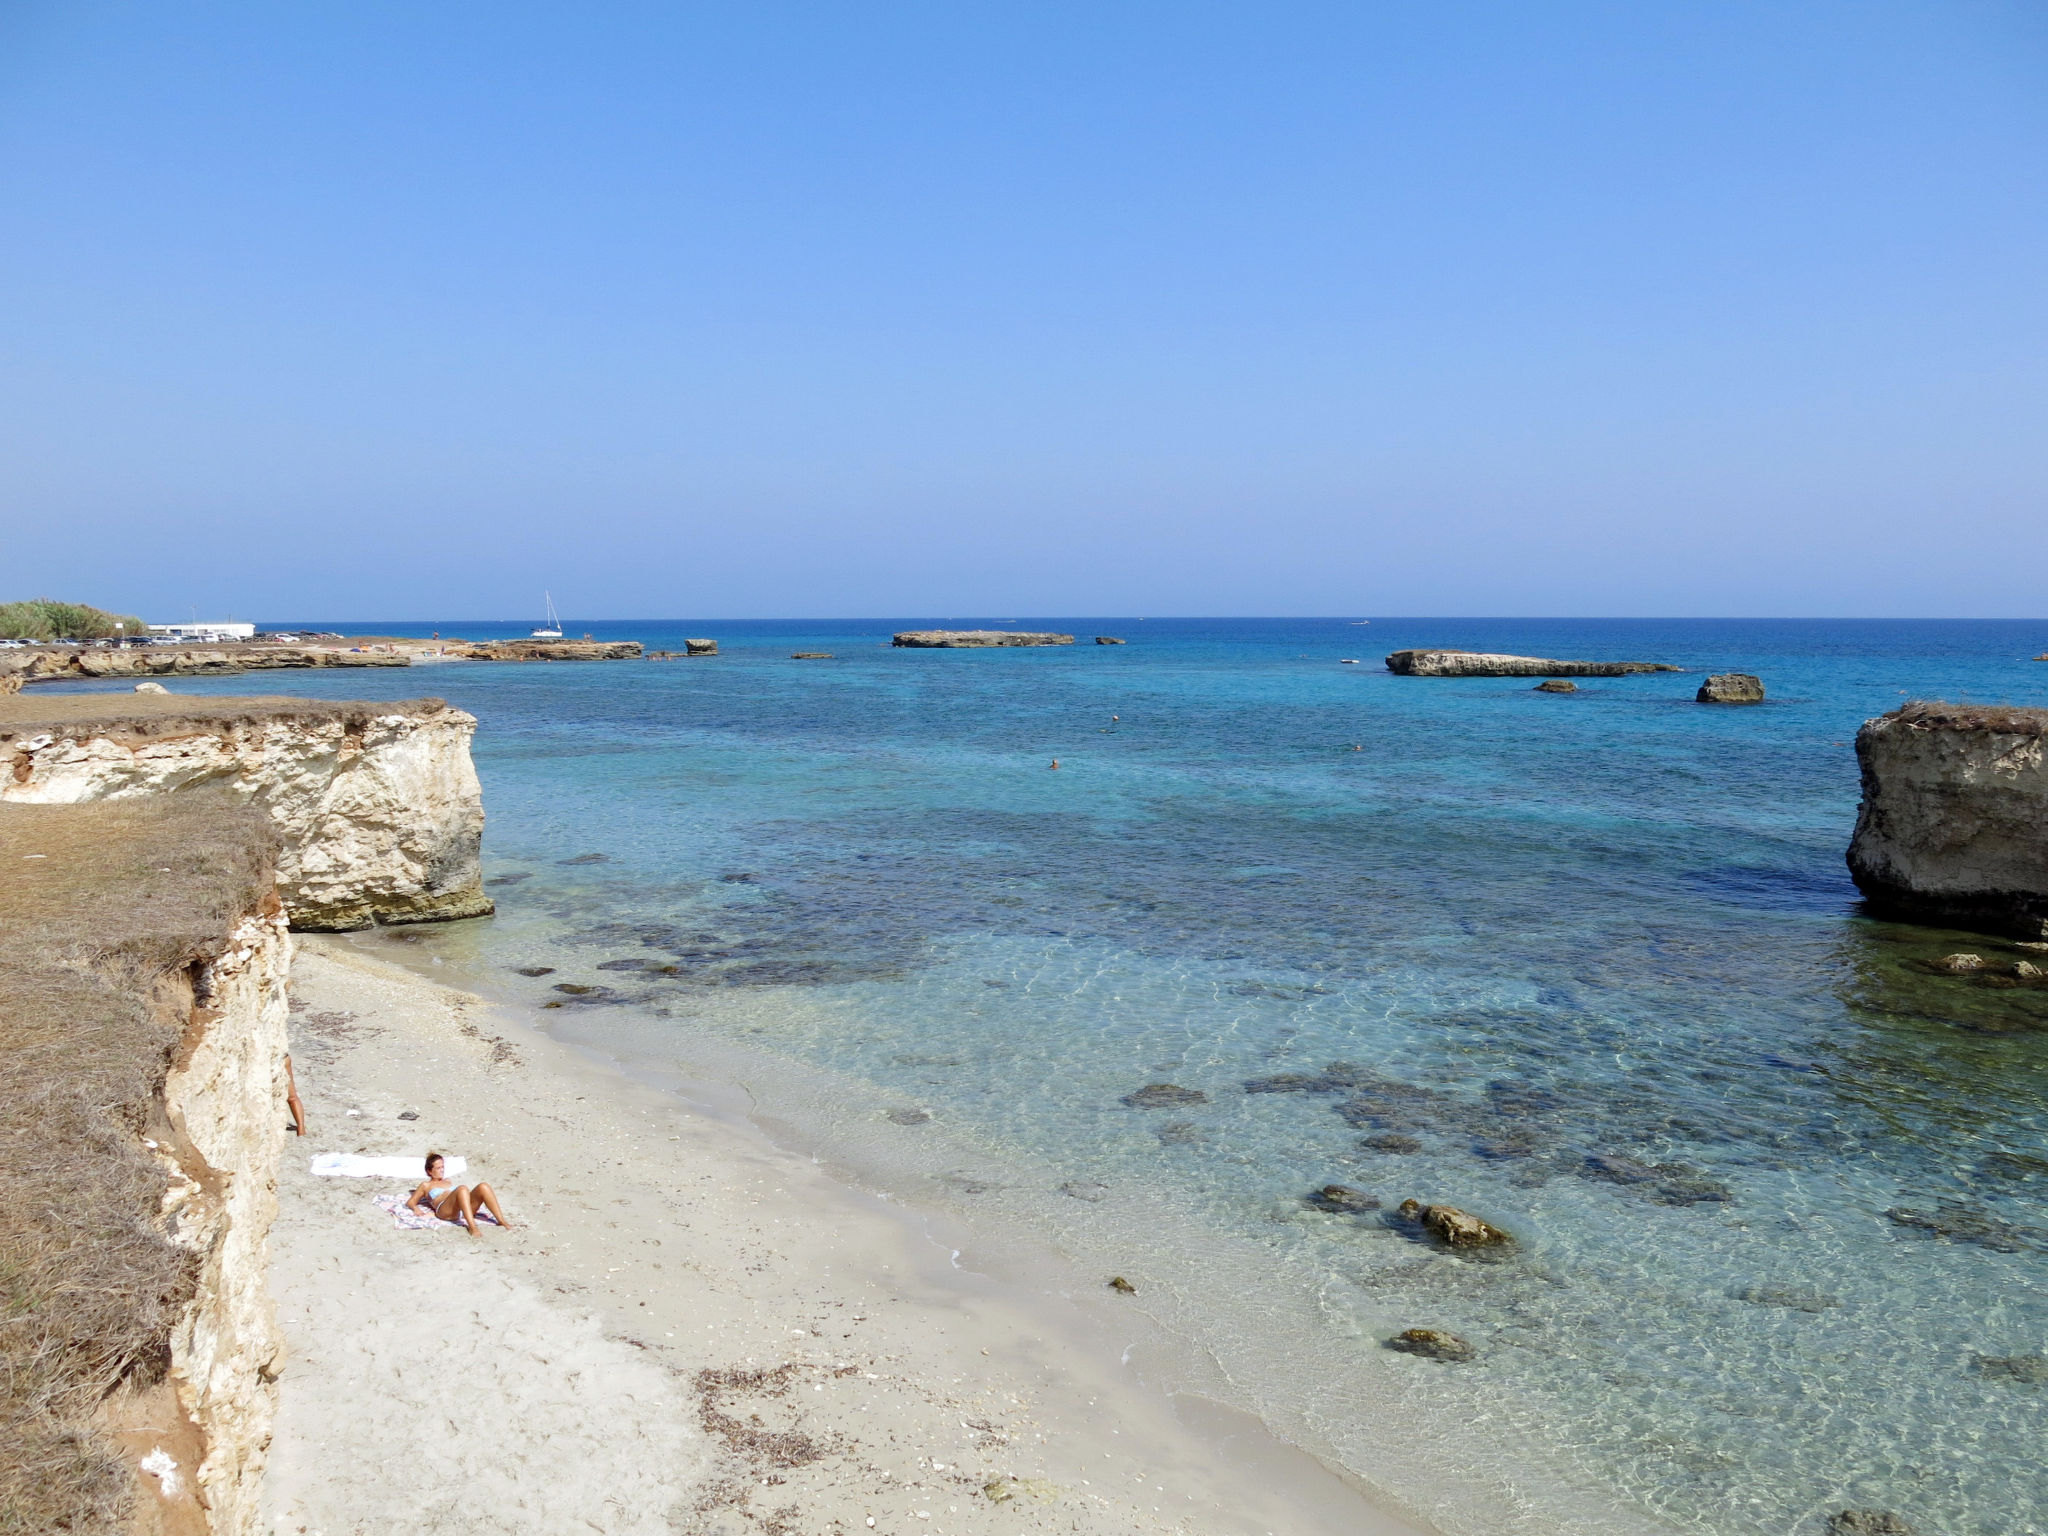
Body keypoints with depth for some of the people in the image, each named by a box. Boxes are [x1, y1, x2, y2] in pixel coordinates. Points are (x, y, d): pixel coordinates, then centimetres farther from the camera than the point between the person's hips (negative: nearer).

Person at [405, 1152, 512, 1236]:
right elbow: (410, 1202, 24)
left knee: (483, 1187, -25)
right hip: (444, 1210, -5)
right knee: (462, 1188, -37)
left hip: (463, 1210, 5)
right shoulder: (426, 1185, 26)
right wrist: (415, 1208, 2)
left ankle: (501, 1220, -35)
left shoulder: (448, 1181, 39)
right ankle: (472, 1227, -52)